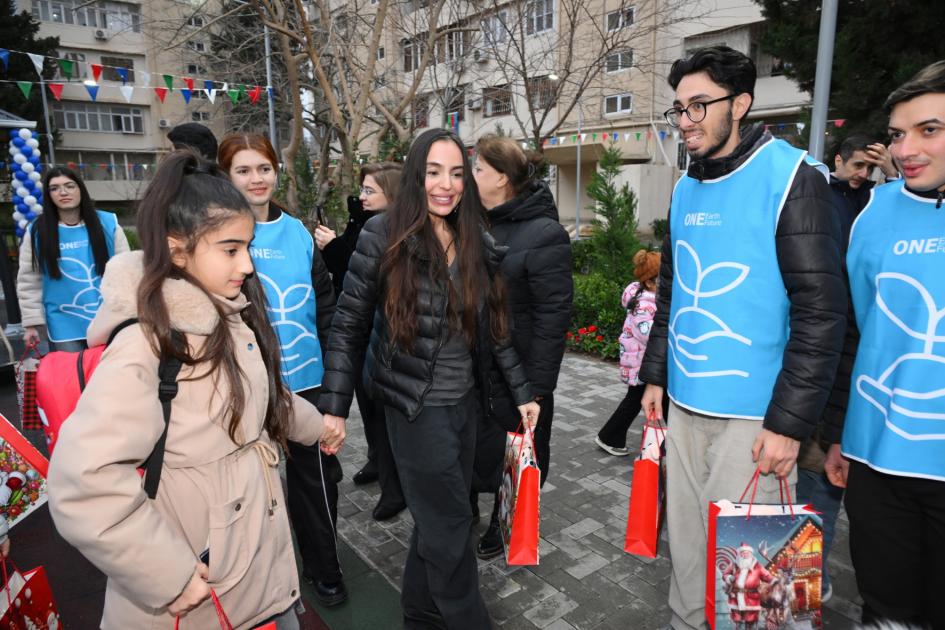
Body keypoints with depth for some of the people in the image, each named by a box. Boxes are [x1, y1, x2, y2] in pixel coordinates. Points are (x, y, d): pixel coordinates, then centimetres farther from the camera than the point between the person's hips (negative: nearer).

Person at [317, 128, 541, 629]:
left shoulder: (477, 242, 3)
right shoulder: (383, 237, -11)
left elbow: (494, 327, 9)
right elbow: (349, 326, -8)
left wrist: (522, 392, 10)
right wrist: (334, 406, -9)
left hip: (466, 400, 5)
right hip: (415, 404, -5)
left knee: (437, 518, 17)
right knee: (450, 524, 2)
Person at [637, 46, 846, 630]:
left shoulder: (793, 178, -11)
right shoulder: (686, 187, 9)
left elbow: (822, 311, -14)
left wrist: (790, 423, -16)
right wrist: (656, 376, 14)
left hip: (755, 412, -6)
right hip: (685, 405, 6)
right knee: (687, 543, 17)